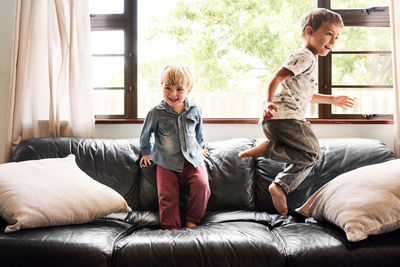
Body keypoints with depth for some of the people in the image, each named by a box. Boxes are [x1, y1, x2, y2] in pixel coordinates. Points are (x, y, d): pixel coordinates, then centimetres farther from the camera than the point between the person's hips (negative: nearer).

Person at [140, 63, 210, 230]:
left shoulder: (195, 110, -2)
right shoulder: (156, 113, -9)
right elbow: (146, 133, 9)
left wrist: (199, 147, 26)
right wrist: (146, 152, 17)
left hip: (192, 159, 2)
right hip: (166, 162, -1)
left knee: (201, 185, -16)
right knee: (167, 194, -8)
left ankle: (192, 221, 1)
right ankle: (171, 227, 6)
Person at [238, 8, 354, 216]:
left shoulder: (310, 60, 29)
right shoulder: (305, 56, -4)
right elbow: (277, 77, -17)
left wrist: (332, 100, 43)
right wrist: (269, 101, -33)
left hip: (290, 118, 10)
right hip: (282, 116, -10)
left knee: (308, 159, 12)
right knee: (313, 154, -14)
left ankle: (280, 186, 11)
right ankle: (267, 148, -12)